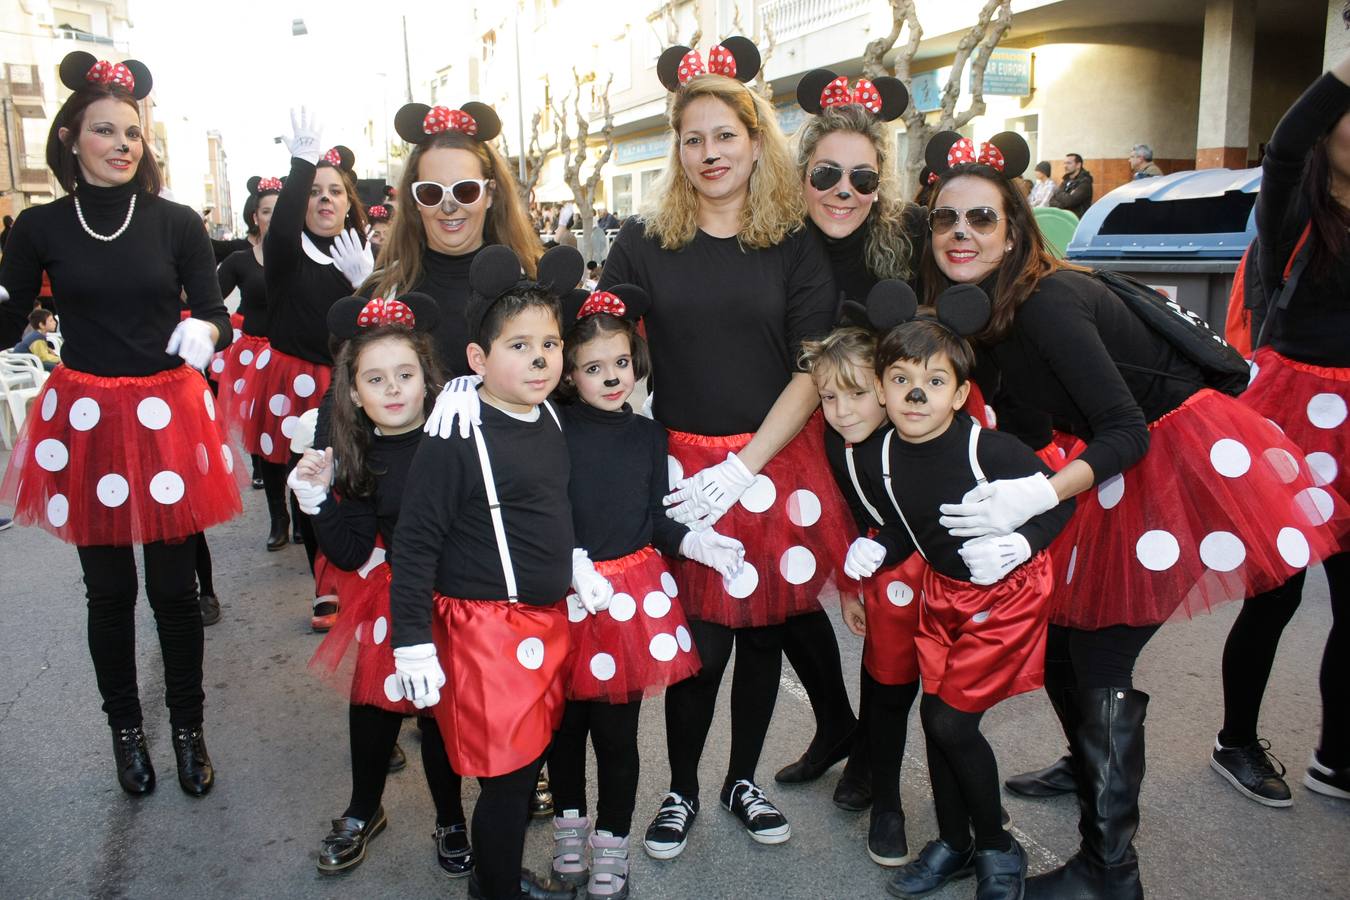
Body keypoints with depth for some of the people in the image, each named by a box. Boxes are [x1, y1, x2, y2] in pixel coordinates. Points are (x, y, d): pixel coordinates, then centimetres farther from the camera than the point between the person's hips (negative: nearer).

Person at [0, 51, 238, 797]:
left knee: (174, 586, 7)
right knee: (108, 590, 12)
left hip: (166, 418, -1)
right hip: (85, 423, 1)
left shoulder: (177, 222, -2)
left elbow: (215, 317, -3)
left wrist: (205, 333, -25)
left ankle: (188, 727, 26)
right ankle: (125, 727, 32)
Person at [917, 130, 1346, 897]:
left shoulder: (1047, 302, -26)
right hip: (1111, 466, 8)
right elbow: (1016, 416, 7)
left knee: (1103, 659, -8)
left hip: (1176, 458, -8)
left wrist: (1039, 496, -37)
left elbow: (1128, 430, -27)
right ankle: (1091, 768, 41)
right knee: (1057, 638, 15)